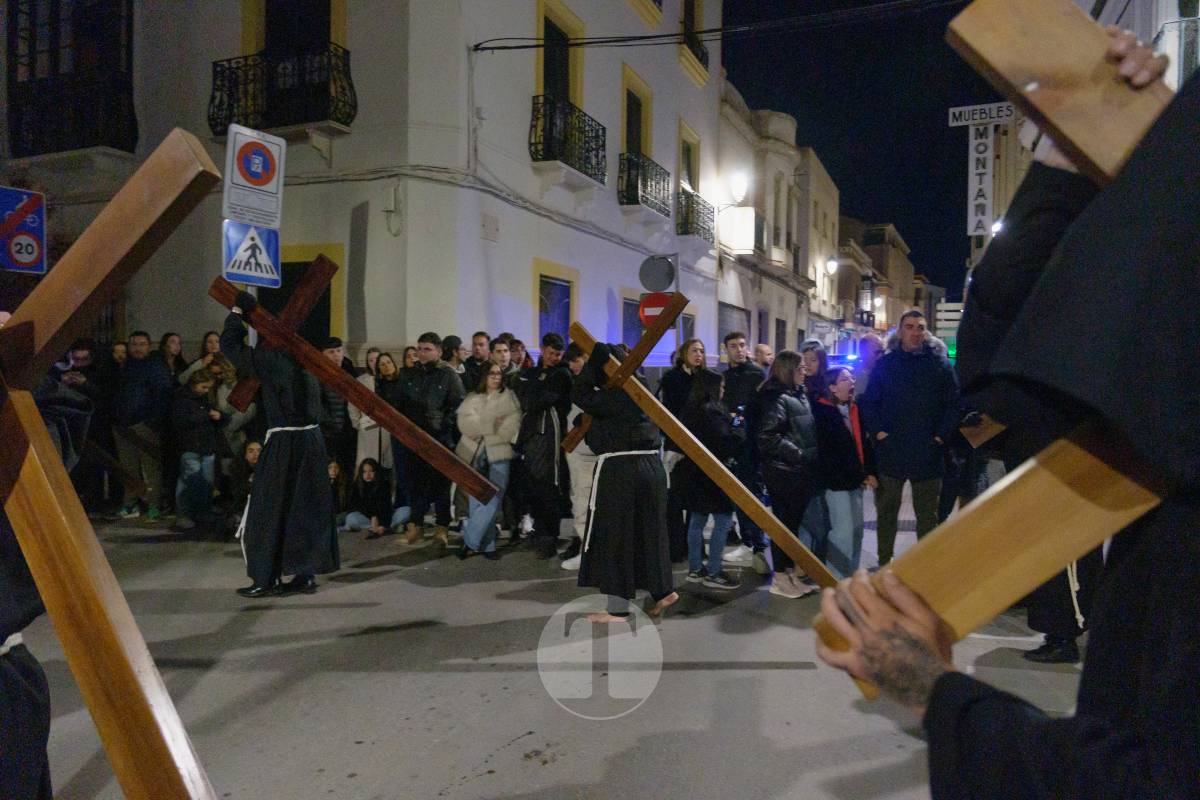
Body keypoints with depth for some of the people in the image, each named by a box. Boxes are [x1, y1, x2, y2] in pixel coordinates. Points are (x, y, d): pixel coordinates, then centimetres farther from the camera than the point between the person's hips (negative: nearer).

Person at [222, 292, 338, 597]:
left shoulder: (272, 360, -12)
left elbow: (230, 346, -7)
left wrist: (238, 311, 4)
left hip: (284, 443, -7)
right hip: (311, 439, 7)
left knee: (269, 509, 5)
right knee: (306, 508, 12)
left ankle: (265, 579, 11)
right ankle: (306, 574, 18)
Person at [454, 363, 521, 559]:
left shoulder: (509, 397, 8)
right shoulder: (472, 398, 12)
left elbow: (512, 426, -4)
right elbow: (465, 423, -3)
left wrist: (481, 431, -8)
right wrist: (492, 425, -14)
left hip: (498, 453, -1)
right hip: (474, 454, 2)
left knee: (493, 499, -12)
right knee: (478, 500, 1)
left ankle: (470, 541, -3)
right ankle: (486, 545, 9)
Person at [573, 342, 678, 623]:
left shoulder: (613, 396, -15)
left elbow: (580, 395, -11)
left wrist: (593, 361, -6)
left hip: (619, 469, -8)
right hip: (651, 465, 8)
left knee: (614, 535, 1)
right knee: (646, 531, 18)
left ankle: (618, 608, 6)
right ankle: (662, 590, 25)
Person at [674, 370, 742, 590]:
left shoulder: (690, 410, 10)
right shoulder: (711, 411, -17)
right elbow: (724, 442, -20)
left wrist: (730, 424, 14)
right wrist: (740, 432, -2)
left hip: (693, 471, 9)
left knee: (697, 520, 14)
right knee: (723, 519, -3)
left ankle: (695, 569, 20)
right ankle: (713, 573, -1)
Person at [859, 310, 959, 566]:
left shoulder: (939, 363, 2)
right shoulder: (885, 363, 4)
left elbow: (953, 403, 2)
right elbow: (868, 401, 4)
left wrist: (941, 435, -7)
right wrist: (878, 432, -8)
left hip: (928, 454, -1)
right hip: (890, 452, 1)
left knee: (927, 513, 9)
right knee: (886, 511, 11)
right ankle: (884, 561, 23)